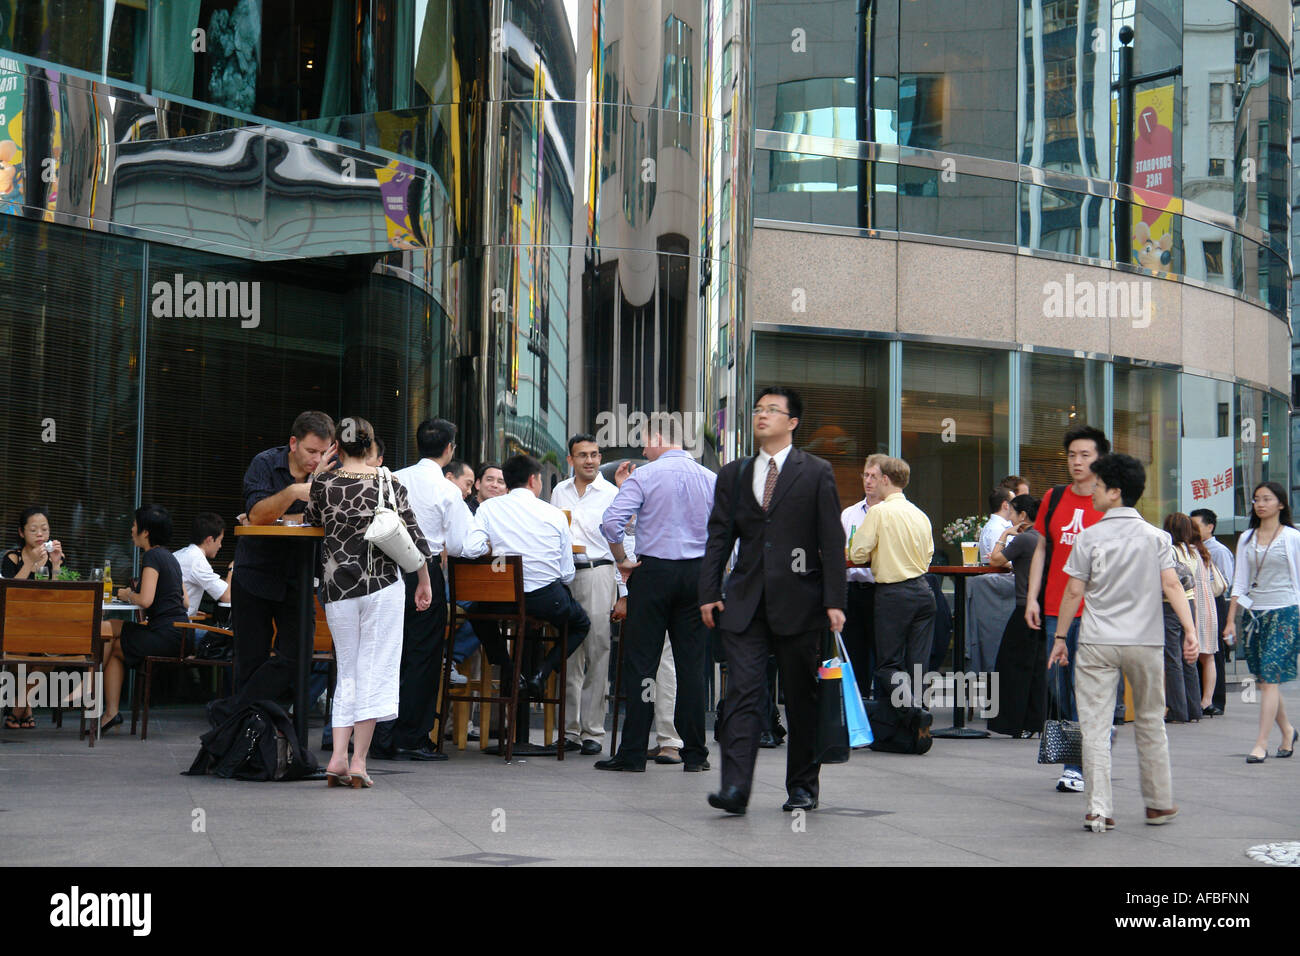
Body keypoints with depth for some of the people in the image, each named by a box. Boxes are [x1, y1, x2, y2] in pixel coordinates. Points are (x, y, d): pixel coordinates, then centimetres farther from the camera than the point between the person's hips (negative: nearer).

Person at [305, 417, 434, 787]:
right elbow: (413, 537, 1)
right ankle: (358, 760, -3)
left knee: (347, 670, 11)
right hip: (383, 583, -2)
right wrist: (424, 582, 11)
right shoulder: (391, 484, -1)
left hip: (337, 587, 2)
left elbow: (311, 520, 16)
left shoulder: (324, 484, -1)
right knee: (375, 669, 2)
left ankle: (338, 758, 0)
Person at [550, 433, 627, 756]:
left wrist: (623, 595, -3)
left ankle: (593, 731, -1)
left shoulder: (612, 494, 3)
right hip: (563, 574, 4)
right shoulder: (560, 492, 15)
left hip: (597, 574, -4)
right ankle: (569, 730, 8)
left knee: (597, 651, -5)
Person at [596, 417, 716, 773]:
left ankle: (633, 753, 0)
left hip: (653, 571, -4)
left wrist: (622, 560, -3)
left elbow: (611, 522, -16)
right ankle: (694, 753, 9)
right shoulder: (709, 479, 6)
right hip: (697, 572, 4)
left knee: (640, 663, 0)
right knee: (691, 663, 7)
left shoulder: (644, 477, -7)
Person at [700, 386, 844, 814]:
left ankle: (803, 786, 19)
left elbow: (832, 542, -1)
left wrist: (834, 601, -8)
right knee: (743, 693, -8)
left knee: (801, 697, 7)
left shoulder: (817, 473, 3)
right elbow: (718, 537, 11)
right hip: (745, 602, 2)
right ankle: (735, 787, -13)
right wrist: (709, 593, 1)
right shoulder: (733, 475, 12)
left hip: (798, 602, -2)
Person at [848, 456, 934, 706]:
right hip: (923, 590, 6)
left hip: (893, 593, -6)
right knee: (918, 664, 7)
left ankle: (900, 685, -25)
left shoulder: (879, 512, -10)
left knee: (888, 664, 2)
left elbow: (857, 554, -9)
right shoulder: (920, 514, 10)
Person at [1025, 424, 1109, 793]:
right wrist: (1032, 597, 7)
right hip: (1055, 608, 5)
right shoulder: (1053, 498, 11)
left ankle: (1077, 766, 0)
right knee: (1062, 689, 8)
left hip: (1094, 611, -5)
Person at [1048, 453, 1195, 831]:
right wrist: (1190, 631, -8)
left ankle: (1098, 810, -7)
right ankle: (1159, 804, 22)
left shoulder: (1089, 537, -2)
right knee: (1150, 723, 16)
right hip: (1146, 643, 2)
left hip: (1096, 644, -2)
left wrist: (1060, 637, 7)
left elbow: (1073, 591, -1)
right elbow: (1171, 585, -6)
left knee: (1095, 728, -1)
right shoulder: (1156, 537, 3)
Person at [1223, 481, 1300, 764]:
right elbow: (1239, 582, 12)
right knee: (1263, 681, 6)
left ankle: (1261, 743, -12)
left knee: (1270, 678, -12)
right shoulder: (1247, 539, 11)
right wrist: (1231, 620, 7)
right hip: (1253, 613, 5)